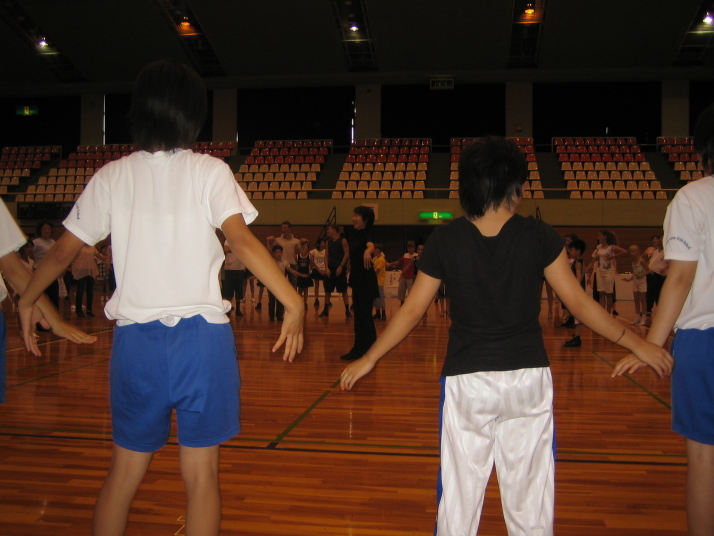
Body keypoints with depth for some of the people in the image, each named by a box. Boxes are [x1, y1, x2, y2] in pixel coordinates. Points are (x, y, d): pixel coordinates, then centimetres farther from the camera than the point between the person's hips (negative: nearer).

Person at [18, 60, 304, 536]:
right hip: (202, 335, -2)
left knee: (125, 470, 17)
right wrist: (294, 303, -14)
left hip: (136, 337, 3)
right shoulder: (209, 171, -2)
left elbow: (64, 250, 8)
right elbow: (241, 239, -16)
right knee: (202, 472, 7)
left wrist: (27, 301, 24)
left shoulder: (113, 176, 6)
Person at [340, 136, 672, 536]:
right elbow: (579, 303, -3)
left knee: (460, 492, 10)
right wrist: (639, 345, 10)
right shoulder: (539, 236, -5)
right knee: (529, 495, 14)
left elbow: (411, 312, -1)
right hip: (528, 378, 1)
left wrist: (369, 359, 12)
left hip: (466, 380, 0)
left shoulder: (445, 241, -4)